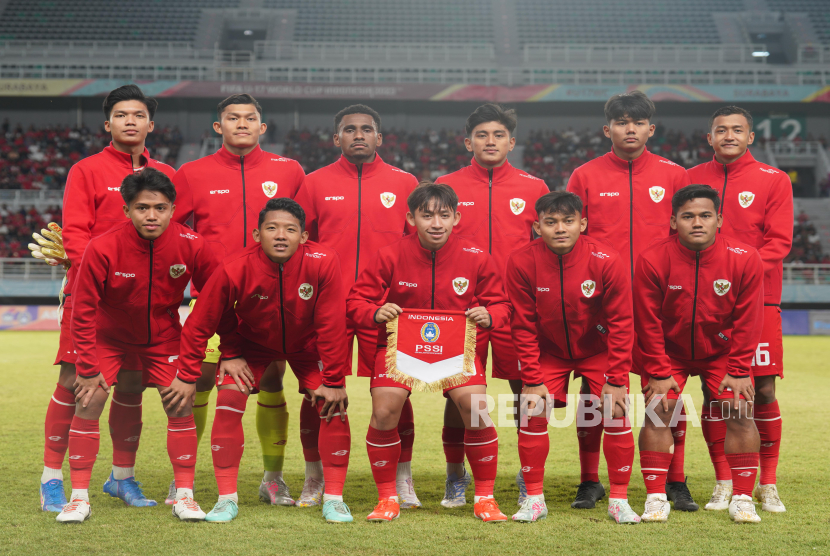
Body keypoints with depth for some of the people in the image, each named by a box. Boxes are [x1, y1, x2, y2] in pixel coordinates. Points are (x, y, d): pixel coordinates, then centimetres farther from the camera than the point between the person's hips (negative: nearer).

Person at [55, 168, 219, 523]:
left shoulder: (191, 246, -23)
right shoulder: (102, 248, -28)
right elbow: (83, 310, -18)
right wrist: (89, 368, -17)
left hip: (163, 337, 1)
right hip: (109, 335, -1)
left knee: (181, 404, -8)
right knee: (88, 401, -12)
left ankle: (184, 495, 3)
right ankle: (79, 498, -3)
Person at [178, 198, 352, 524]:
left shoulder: (323, 263, -33)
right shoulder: (235, 269, -32)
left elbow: (332, 326, -24)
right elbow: (199, 324, -21)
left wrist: (333, 381, -20)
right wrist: (186, 376, -20)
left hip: (307, 344, 0)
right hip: (251, 343, 0)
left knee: (332, 405, -14)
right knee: (228, 402, -17)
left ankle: (333, 498, 0)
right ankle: (227, 499, -5)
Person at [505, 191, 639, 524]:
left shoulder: (606, 261, -22)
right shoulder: (522, 263, -19)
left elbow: (621, 323, -15)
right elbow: (523, 327, -11)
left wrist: (616, 381, -16)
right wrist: (532, 380, -13)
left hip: (597, 350, -1)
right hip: (548, 352, 1)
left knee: (617, 413, -11)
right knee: (532, 413, -11)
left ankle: (619, 500, 3)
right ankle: (534, 499, 4)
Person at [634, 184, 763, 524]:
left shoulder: (745, 260, -19)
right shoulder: (652, 261, -21)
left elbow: (747, 321, -9)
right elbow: (648, 323, -12)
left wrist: (738, 370, -9)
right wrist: (658, 372, -10)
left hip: (721, 352, 1)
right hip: (669, 352, -1)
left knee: (740, 413, -9)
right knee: (656, 411, -12)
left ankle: (742, 500, 0)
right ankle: (656, 499, -4)